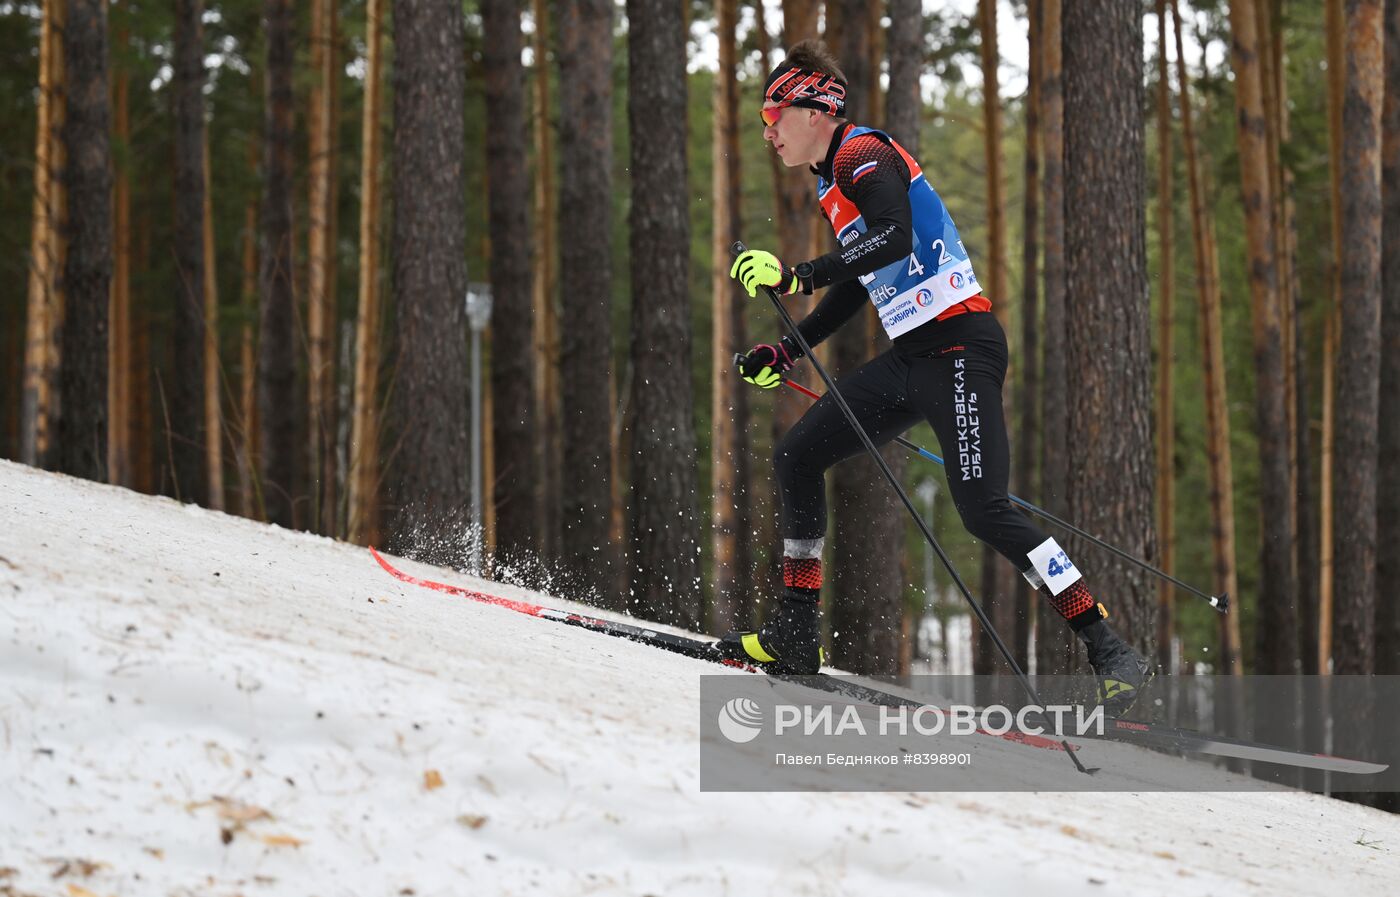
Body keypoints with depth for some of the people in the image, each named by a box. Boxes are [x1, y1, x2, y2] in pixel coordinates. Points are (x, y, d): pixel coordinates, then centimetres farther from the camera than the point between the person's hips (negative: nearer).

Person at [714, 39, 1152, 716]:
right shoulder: (833, 184, 20)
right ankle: (794, 636, 12)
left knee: (983, 510, -18)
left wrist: (799, 276, -31)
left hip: (960, 348, -10)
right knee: (797, 457, 8)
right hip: (911, 358, 10)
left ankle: (1110, 651, -17)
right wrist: (786, 354, 27)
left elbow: (894, 237, -28)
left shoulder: (862, 154, -9)